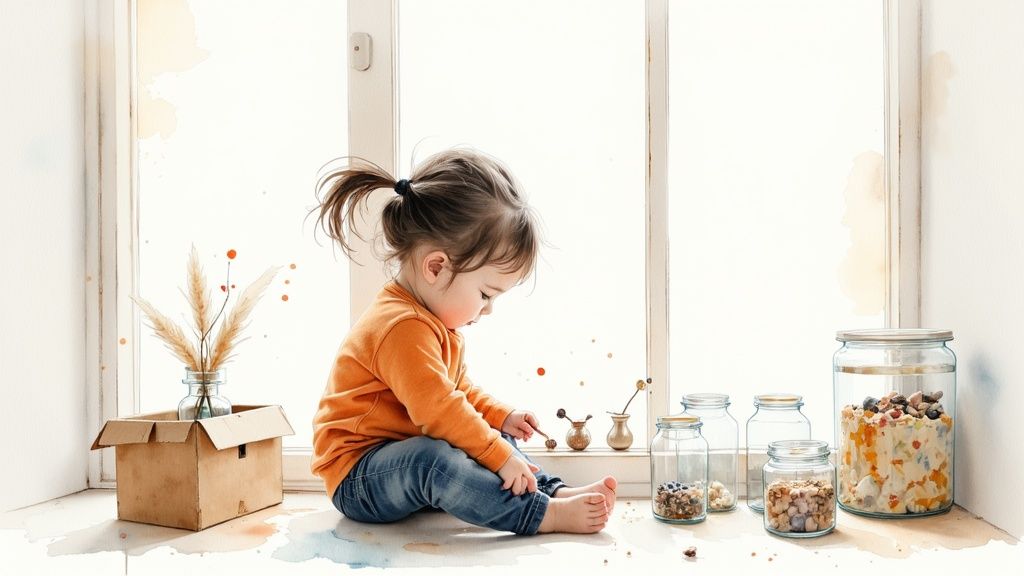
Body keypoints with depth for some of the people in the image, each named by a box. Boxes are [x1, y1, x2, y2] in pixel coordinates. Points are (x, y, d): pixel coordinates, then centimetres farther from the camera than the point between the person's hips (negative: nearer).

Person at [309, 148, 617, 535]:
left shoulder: (433, 321, 9)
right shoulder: (403, 328, -27)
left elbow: (459, 390, 21)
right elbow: (439, 410, -32)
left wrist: (500, 417, 8)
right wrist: (500, 458, -26)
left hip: (402, 455, 11)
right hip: (355, 478, -11)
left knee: (493, 439, 14)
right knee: (433, 460, -38)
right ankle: (545, 514, -33)